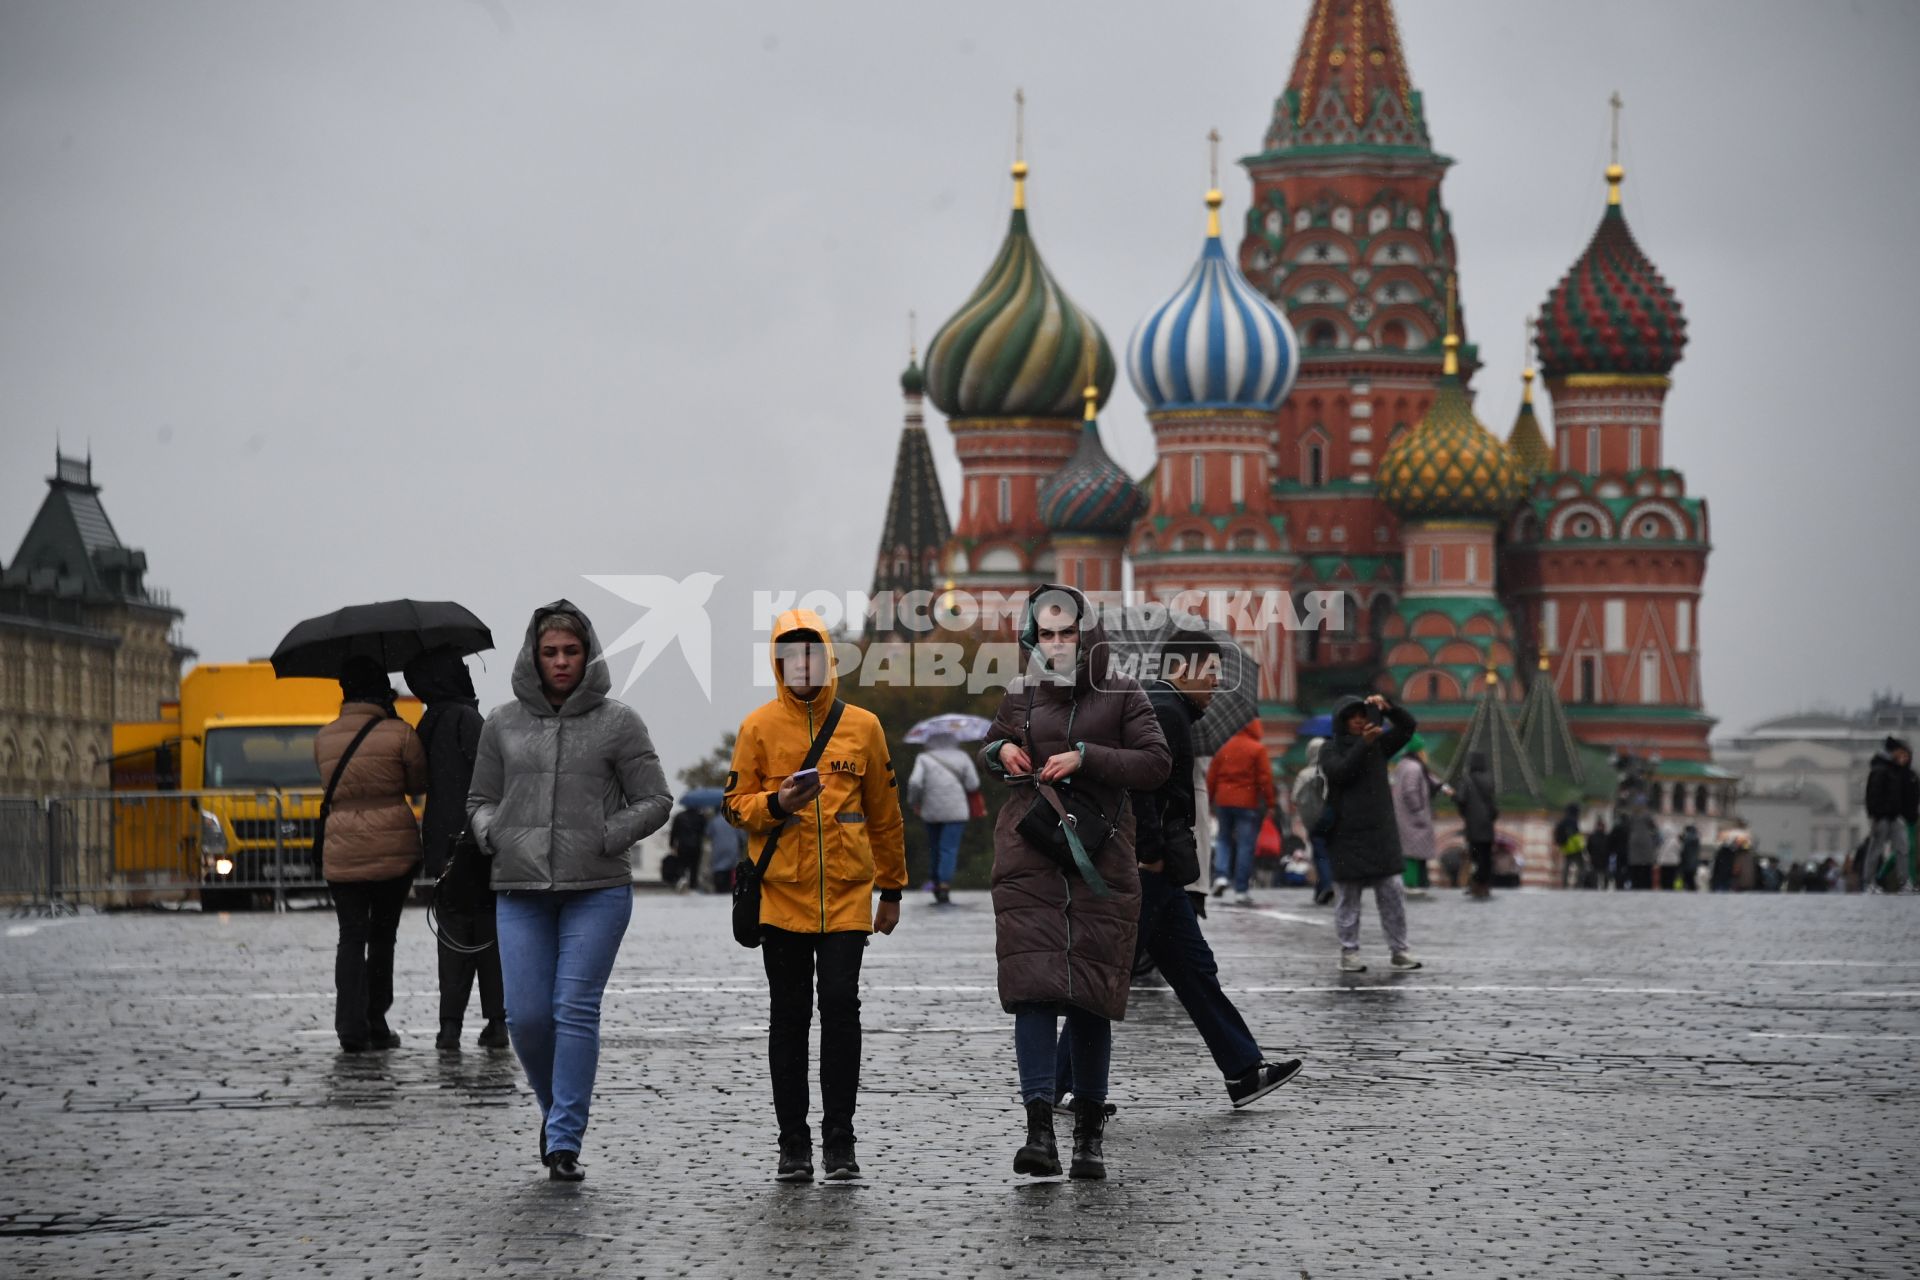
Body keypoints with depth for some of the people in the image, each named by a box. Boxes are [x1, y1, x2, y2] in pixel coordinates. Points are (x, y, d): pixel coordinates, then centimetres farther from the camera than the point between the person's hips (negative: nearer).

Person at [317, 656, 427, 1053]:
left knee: (352, 936, 3)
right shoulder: (399, 735, -8)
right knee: (382, 935, 12)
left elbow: (332, 784, 12)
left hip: (341, 852, 1)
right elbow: (418, 784, 3)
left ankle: (351, 1025, -12)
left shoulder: (323, 740, 3)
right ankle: (376, 1024, 16)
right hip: (393, 851, -1)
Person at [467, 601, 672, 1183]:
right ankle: (556, 1109, 24)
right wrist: (492, 834, -1)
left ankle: (565, 1139, -5)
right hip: (521, 892, 3)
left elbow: (655, 801, 4)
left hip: (598, 890, -2)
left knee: (576, 1009, -9)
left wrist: (605, 839, -8)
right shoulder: (503, 723, 11)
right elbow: (480, 799, 20)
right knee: (526, 1015, -3)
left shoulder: (618, 721, 3)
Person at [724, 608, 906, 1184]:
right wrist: (776, 803, -16)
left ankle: (839, 1137, 1)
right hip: (781, 896, 0)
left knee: (841, 1006, -7)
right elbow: (736, 806, 5)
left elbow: (884, 813, 13)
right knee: (788, 1017, 4)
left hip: (846, 896, 0)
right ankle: (794, 1142, 10)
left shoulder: (862, 726, 6)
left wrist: (892, 889, 16)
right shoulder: (758, 726, 3)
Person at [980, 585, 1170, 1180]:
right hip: (1029, 856, 1)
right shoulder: (1021, 695, 10)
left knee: (1093, 995, 3)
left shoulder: (1120, 695, 3)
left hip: (1100, 858, -1)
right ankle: (1039, 1130, -18)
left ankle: (1090, 1134, 14)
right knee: (1033, 985, -12)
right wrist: (1001, 752, 3)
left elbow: (1156, 762, -4)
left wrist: (1086, 757, -14)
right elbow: (992, 745, 27)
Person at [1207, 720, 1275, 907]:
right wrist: (1269, 803, -4)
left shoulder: (1223, 748, 6)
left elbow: (1211, 777, 8)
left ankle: (1221, 875, -1)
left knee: (1224, 839, 19)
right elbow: (1265, 779, -8)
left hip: (1223, 801, 4)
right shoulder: (1258, 749, -6)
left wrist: (1208, 800, 15)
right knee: (1245, 844, 0)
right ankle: (1241, 891, -2)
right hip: (1248, 803, -4)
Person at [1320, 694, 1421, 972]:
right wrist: (1363, 744, -26)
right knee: (1349, 897, 0)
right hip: (1347, 836, -4)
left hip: (1381, 833, 4)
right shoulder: (1332, 751, 1)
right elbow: (1340, 772, -18)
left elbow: (1409, 726, 12)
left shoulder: (1378, 745, 13)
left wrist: (1388, 709, -6)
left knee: (1392, 893, 2)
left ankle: (1399, 950, 7)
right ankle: (1349, 952, 6)